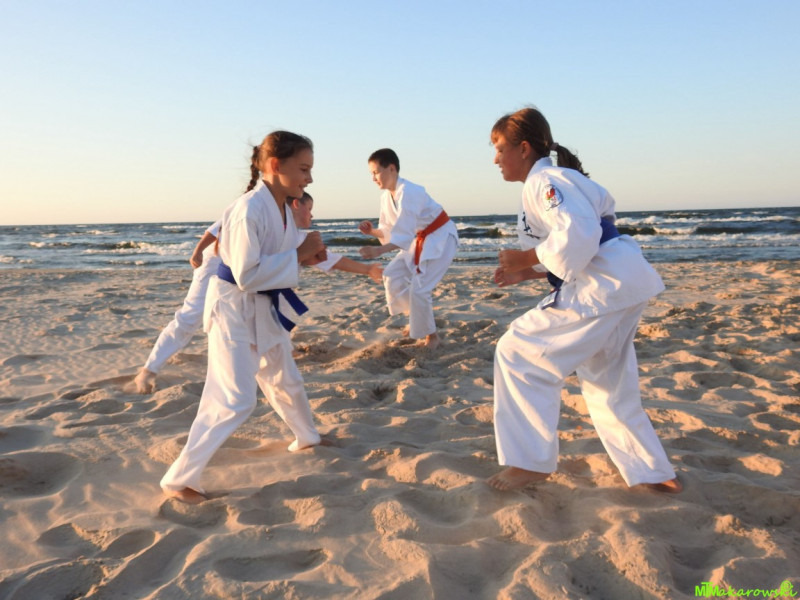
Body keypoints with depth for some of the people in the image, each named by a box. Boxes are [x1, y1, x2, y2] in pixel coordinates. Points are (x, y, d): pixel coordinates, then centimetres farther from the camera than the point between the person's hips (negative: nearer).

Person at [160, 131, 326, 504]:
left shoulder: (282, 207, 1)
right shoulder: (248, 210, -26)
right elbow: (247, 275, -29)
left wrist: (308, 255, -6)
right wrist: (298, 254, -25)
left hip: (266, 308, 9)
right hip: (234, 309, -9)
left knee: (285, 381, 25)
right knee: (234, 401, -10)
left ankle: (307, 438, 49)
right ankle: (179, 480, 2)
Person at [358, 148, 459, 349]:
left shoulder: (408, 193, -30)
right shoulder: (386, 196, -3)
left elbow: (405, 236, -34)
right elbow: (390, 232, 3)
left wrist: (378, 251, -44)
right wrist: (372, 231, -17)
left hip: (441, 237, -8)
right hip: (420, 239, 9)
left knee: (419, 288, -14)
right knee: (392, 275, 0)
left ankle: (431, 335, 6)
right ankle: (416, 317, 17)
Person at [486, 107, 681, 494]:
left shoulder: (544, 181, -11)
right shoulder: (550, 180, 21)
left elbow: (577, 237, -26)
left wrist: (525, 258, -14)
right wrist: (528, 272, 12)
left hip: (603, 286, -11)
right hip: (622, 282, 11)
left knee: (518, 354, -7)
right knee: (606, 383, 20)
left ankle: (532, 462, 1)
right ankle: (653, 473, 29)